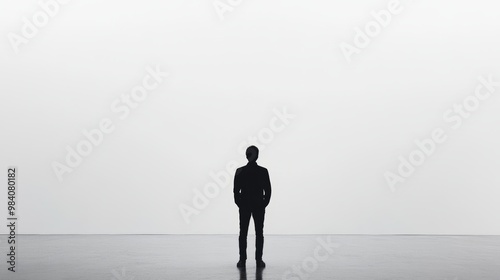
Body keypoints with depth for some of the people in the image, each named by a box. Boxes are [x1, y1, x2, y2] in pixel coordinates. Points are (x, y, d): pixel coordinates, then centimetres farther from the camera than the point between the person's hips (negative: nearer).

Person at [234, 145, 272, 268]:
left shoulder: (263, 171, 3)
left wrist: (264, 204, -2)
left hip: (259, 206, 0)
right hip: (244, 206, 0)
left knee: (259, 233, 1)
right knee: (243, 232, 0)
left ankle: (259, 259, 5)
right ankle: (242, 259, 3)